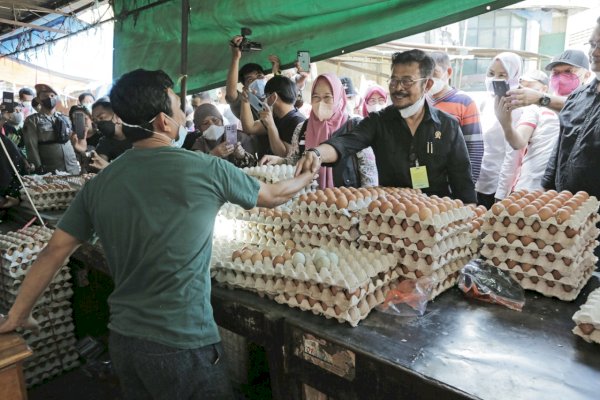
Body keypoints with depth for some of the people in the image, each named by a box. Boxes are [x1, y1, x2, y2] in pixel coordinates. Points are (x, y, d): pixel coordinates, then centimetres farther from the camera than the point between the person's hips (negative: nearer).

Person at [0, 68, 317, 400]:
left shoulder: (99, 184, -2)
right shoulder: (206, 169, -13)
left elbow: (54, 252, 3)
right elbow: (272, 196, 2)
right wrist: (306, 177, 22)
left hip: (122, 341, 6)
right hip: (182, 345, -5)